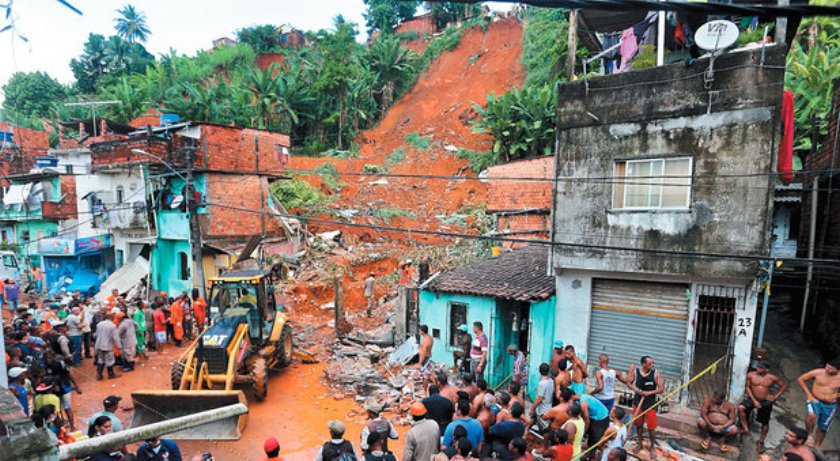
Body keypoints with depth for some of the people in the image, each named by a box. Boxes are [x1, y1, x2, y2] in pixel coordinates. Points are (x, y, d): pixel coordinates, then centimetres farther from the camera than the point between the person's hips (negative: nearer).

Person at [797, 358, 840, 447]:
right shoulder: (817, 372, -12)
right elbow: (801, 379, -2)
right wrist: (808, 394, -6)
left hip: (830, 405, 2)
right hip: (815, 400, -2)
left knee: (823, 428, 13)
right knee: (811, 415, -34)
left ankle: (816, 447, 32)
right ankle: (809, 435, -13)